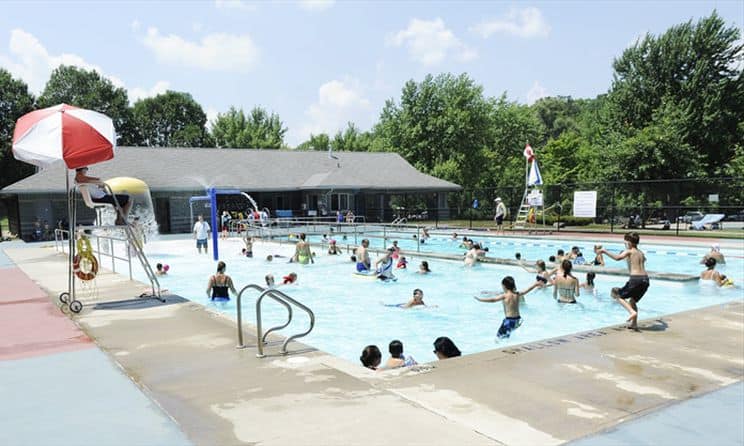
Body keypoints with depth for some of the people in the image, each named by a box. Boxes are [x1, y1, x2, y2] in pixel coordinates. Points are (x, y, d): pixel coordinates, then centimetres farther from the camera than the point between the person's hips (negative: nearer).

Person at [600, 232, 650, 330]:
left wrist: (605, 251, -18)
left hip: (635, 279, -7)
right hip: (645, 279, 7)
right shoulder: (641, 253, 20)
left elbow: (617, 258, -22)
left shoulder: (629, 251, -2)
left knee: (617, 294, 7)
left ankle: (632, 311, -10)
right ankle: (634, 324, 24)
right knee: (633, 300, 25)